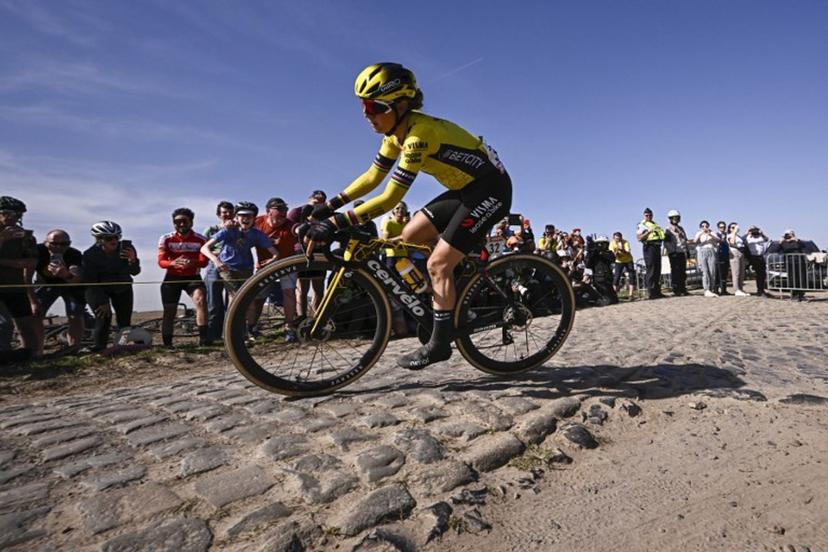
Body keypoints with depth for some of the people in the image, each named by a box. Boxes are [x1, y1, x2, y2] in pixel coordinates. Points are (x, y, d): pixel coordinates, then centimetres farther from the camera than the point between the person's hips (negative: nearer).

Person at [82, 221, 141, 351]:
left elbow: (135, 272, -18)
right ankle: (99, 345, -8)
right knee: (104, 316, -20)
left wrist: (132, 260, -39)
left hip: (122, 288, 2)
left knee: (125, 320, -2)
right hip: (98, 289, -2)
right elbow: (90, 282, -19)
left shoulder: (126, 247, -20)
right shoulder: (90, 255, -25)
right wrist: (102, 302, -22)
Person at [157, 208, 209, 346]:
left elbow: (204, 261, -17)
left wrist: (192, 262, -41)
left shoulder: (200, 240, -9)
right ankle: (167, 343, 18)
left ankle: (204, 336, -30)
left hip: (193, 277, -1)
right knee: (169, 310, 4)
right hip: (172, 278, 2)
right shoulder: (166, 239, -7)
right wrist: (174, 263, -37)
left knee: (201, 299, -28)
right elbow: (161, 261, -13)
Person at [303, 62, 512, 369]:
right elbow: (372, 177, 7)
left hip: (489, 191, -9)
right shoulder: (397, 131, 1)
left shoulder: (418, 133, -27)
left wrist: (336, 223, -31)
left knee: (438, 264, -12)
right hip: (466, 189, 9)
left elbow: (390, 198, -31)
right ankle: (452, 299, 19)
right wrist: (330, 205, 1)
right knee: (410, 237, 5)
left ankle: (439, 343, 1)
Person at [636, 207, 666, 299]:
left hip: (657, 247, 8)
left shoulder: (655, 224, 23)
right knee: (651, 271, -11)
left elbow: (660, 234, 32)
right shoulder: (641, 225, 0)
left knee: (657, 271, 8)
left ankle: (657, 291, 14)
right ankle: (651, 292, -11)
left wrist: (662, 234, 12)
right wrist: (648, 231, -19)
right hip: (649, 247, -8)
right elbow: (639, 238, -12)